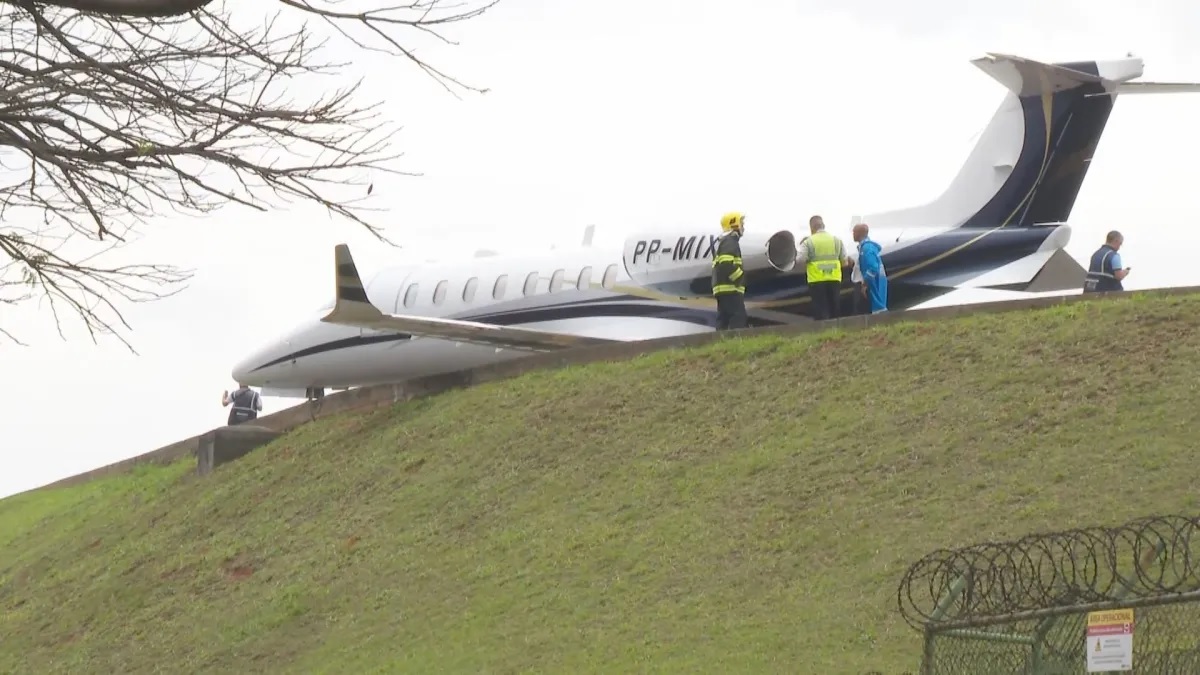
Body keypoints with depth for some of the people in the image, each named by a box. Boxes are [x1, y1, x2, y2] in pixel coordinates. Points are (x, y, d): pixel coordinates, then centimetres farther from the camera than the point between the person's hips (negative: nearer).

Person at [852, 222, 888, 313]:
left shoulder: (867, 247, -16)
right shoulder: (864, 245, 14)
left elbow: (873, 268, -23)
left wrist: (865, 284, -18)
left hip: (875, 282, -10)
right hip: (875, 283, 10)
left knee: (878, 307, -9)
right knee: (878, 306, 10)